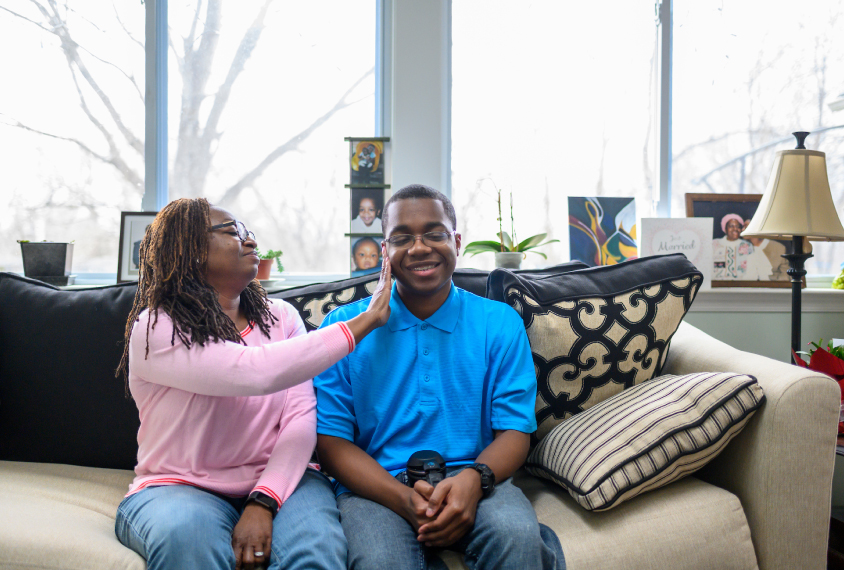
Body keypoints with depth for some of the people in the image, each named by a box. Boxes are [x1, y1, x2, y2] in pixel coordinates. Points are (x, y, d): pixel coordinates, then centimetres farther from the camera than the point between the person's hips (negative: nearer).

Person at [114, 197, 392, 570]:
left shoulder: (281, 316, 8)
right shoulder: (154, 329, -8)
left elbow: (301, 417, -3)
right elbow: (254, 372, -24)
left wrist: (263, 504, -20)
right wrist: (364, 322, -19)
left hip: (277, 482, 3)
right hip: (179, 487, -2)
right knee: (186, 536, -37)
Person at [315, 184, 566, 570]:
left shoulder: (500, 324, 8)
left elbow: (515, 431, 4)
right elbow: (332, 441, 0)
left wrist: (474, 479, -21)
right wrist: (402, 498, -19)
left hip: (470, 482, 0)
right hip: (378, 488, 1)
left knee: (515, 534, -34)